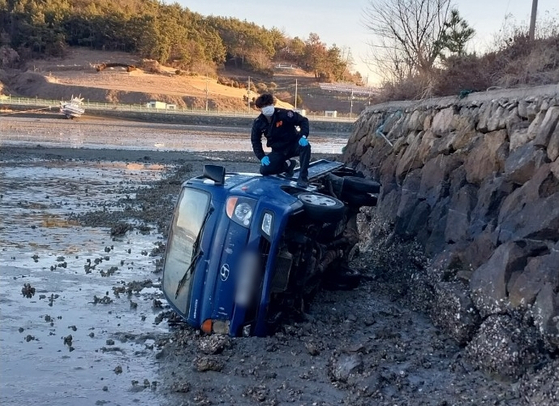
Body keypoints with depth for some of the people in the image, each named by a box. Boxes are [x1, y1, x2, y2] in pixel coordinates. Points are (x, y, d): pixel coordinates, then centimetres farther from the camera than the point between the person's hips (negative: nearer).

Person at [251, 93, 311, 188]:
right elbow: (255, 141, 4)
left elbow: (303, 120, -14)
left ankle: (303, 177, -25)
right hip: (278, 151, 3)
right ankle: (287, 165, 12)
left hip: (294, 145, -3)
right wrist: (262, 157, -9)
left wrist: (303, 136, -30)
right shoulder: (258, 123, -9)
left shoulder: (283, 114, -20)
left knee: (305, 146, -36)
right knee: (264, 170, -16)